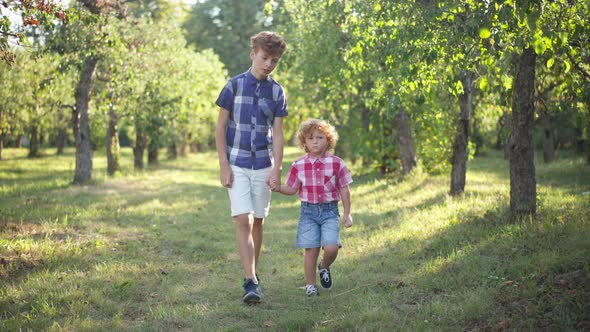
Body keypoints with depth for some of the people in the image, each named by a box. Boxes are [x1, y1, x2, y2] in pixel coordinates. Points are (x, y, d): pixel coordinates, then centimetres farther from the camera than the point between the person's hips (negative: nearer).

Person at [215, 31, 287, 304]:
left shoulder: (276, 91, 5)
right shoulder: (234, 85, -3)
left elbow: (277, 133, 4)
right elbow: (220, 128, -1)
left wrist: (277, 168, -5)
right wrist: (224, 165, -8)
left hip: (263, 165, 3)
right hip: (237, 165, -3)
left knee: (258, 222, 9)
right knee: (243, 221, -12)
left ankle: (253, 275, 23)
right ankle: (251, 282, -15)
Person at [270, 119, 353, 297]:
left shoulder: (337, 164, -1)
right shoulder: (298, 166, 1)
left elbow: (344, 190, 5)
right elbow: (291, 189, 9)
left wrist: (347, 214, 4)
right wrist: (278, 188, -11)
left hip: (330, 210, 0)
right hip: (308, 210, 0)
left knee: (331, 248, -13)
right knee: (311, 249, -1)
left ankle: (324, 267, 21)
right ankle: (310, 285, 14)